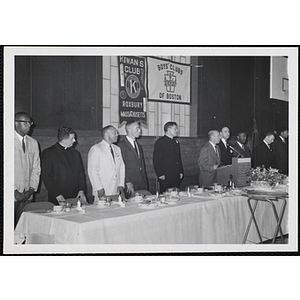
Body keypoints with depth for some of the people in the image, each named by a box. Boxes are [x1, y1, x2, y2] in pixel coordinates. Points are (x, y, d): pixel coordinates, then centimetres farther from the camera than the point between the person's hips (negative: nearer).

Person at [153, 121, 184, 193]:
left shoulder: (176, 142, 17)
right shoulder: (160, 142, -5)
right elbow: (156, 160, -10)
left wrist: (181, 172, 14)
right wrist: (160, 174, -15)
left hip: (176, 176, 7)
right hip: (165, 177, -7)